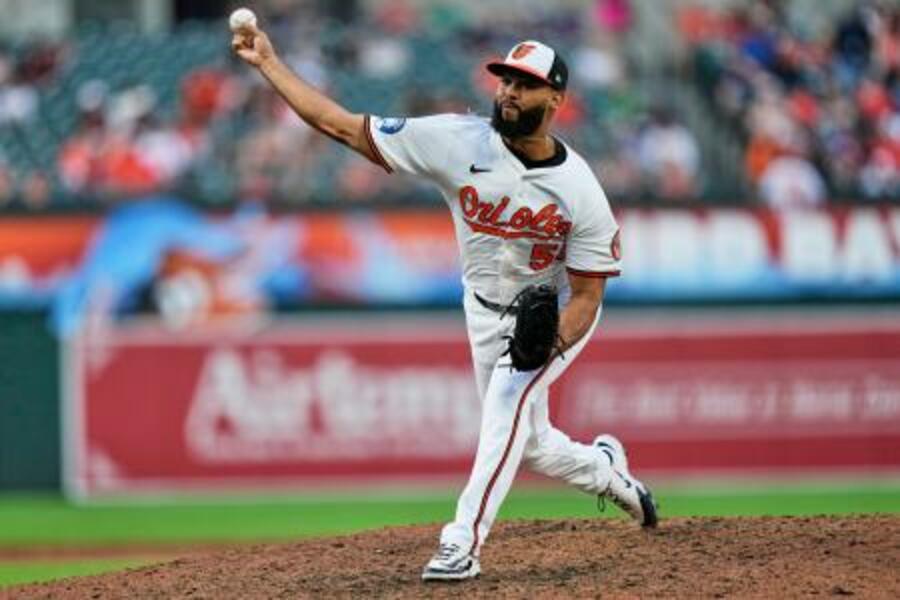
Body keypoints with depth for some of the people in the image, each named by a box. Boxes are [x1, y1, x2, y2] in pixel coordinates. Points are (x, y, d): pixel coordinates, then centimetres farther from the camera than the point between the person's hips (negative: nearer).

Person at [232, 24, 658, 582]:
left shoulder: (581, 193, -27)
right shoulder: (461, 142, -23)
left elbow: (586, 295, -21)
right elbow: (345, 127, -23)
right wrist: (269, 63, -29)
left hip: (556, 314, -4)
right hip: (486, 312, 4)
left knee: (508, 401, -28)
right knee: (526, 442, 14)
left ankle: (464, 543, -28)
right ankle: (606, 469, 46)